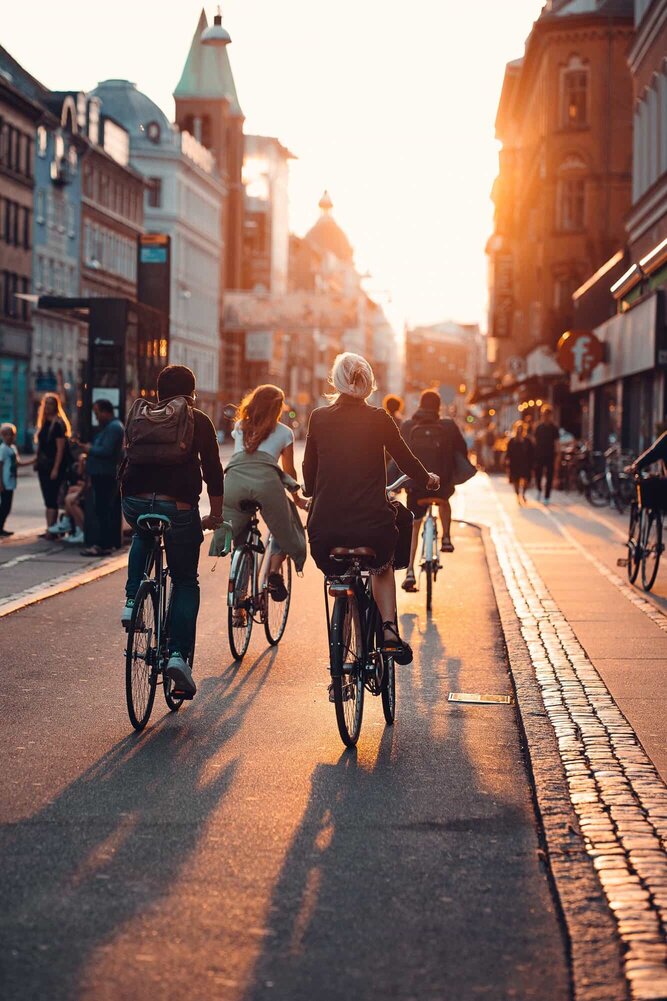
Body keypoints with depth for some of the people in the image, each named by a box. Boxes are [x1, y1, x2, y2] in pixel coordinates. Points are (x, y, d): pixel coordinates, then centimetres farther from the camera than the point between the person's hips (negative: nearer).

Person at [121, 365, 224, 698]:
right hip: (179, 507, -3)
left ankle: (132, 601, 21)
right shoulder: (198, 421, 9)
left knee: (142, 538, 39)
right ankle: (178, 654, -3)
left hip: (135, 504, 3)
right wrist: (215, 514, 15)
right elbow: (212, 470, 7)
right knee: (186, 582, 12)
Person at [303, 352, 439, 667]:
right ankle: (389, 627, 11)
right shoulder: (378, 418, 0)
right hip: (372, 524, -1)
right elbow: (406, 460, 11)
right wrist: (427, 480, 32)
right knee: (382, 567, 30)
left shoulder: (319, 418, 4)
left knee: (337, 576, 33)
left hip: (325, 528, 1)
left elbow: (309, 469, 13)